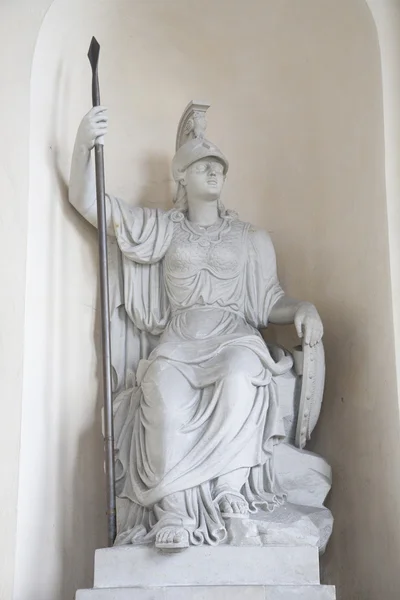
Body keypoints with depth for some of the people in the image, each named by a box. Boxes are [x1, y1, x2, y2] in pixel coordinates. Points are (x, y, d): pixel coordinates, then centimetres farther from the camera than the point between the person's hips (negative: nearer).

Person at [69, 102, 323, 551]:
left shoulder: (249, 239, 22)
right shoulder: (162, 229, 19)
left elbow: (269, 302, 20)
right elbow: (86, 202, 13)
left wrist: (303, 309, -5)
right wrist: (83, 144, -6)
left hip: (233, 337, 1)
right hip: (178, 341, 0)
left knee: (239, 376, -39)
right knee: (164, 391, -37)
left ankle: (229, 487, -36)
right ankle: (173, 509, -40)